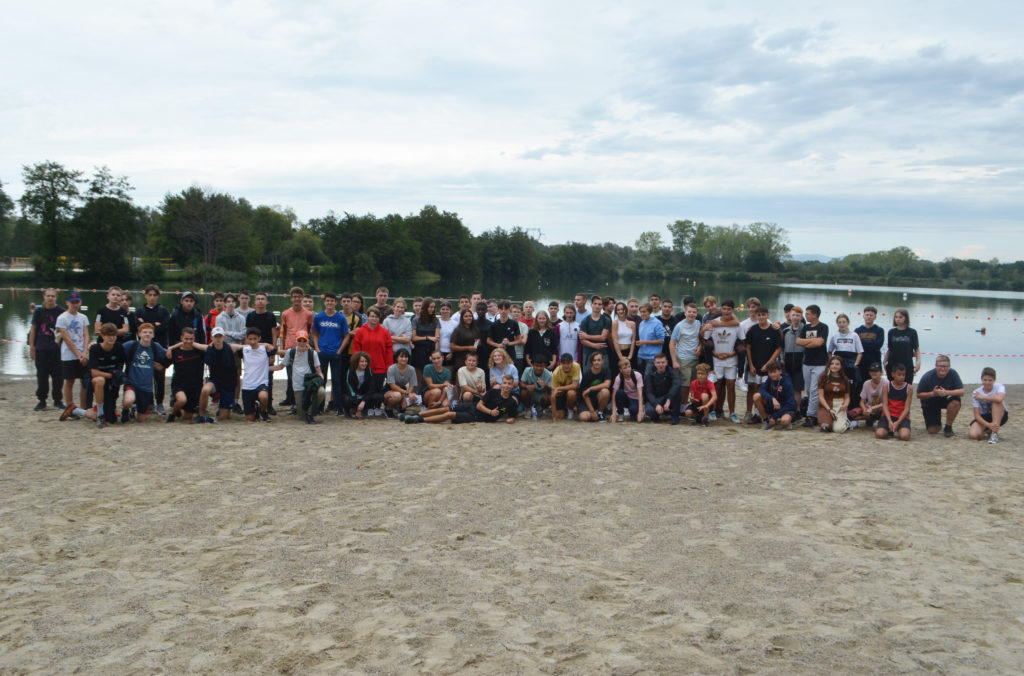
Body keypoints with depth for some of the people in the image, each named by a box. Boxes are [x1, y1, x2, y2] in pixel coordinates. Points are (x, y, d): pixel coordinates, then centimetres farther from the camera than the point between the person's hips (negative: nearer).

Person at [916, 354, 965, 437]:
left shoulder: (953, 374, -19)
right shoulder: (927, 377, -22)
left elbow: (962, 391, -23)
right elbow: (919, 395, -15)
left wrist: (946, 392, -38)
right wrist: (933, 393, -32)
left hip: (945, 399, 1)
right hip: (930, 403, -1)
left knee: (955, 402, -35)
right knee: (933, 431, -9)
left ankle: (948, 427, -13)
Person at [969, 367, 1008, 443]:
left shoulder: (999, 387, -15)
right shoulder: (976, 393, -11)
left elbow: (999, 399, -41)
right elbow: (977, 415, -13)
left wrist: (982, 397, -26)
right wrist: (988, 425, -30)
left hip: (1000, 416, -2)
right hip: (984, 417, 2)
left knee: (996, 401, -32)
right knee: (973, 435, -27)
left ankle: (995, 433, -28)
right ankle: (988, 431, 11)